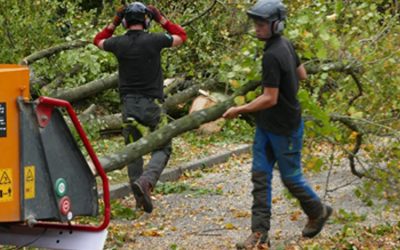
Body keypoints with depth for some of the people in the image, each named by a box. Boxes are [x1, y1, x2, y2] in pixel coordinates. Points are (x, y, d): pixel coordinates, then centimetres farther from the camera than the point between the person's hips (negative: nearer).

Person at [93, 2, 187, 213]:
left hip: (128, 103, 3)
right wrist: (161, 19, 12)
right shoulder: (154, 40, -7)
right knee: (162, 148, 7)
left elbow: (98, 41, 24)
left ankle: (140, 198, 10)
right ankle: (146, 181, -20)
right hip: (152, 104, -2)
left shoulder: (119, 43, 0)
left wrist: (114, 22, 18)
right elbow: (181, 36, 12)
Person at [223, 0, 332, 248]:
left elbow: (270, 99, -26)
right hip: (267, 126, 9)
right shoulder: (286, 44, 3)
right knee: (260, 176, 4)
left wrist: (238, 110, -19)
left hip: (285, 129, -9)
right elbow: (302, 75, 16)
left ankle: (318, 211, 33)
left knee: (291, 177, 8)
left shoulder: (272, 56, -26)